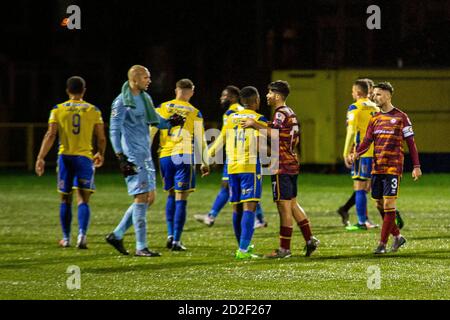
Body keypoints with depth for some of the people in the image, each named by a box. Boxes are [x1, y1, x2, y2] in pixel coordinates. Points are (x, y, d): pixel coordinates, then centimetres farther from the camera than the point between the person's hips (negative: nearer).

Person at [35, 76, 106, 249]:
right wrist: (100, 154, 24)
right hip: (84, 157, -1)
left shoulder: (58, 110, 2)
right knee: (83, 199, -2)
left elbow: (50, 135, -7)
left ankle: (66, 238, 19)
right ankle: (82, 234, -23)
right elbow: (101, 138, 5)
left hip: (65, 156, 1)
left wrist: (41, 157, -8)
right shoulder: (93, 110, 3)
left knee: (65, 199, 13)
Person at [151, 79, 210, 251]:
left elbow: (150, 131, 2)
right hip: (184, 156, -3)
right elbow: (200, 140, 4)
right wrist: (204, 163, 13)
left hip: (165, 156, 3)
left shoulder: (162, 108, 6)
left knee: (171, 195, 18)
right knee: (181, 198, -1)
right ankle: (176, 241, -4)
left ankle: (170, 235, 9)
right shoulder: (195, 113, 2)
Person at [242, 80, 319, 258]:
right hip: (292, 163, 10)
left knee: (284, 206, -6)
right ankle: (310, 239, 15)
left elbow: (273, 133, -28)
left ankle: (284, 248, -4)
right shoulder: (291, 113, 17)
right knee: (293, 204, 15)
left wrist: (254, 125, -23)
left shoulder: (280, 113, -13)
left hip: (281, 166, -10)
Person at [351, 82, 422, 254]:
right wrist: (356, 154, -13)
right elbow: (367, 141, 7)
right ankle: (397, 236, 25)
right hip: (376, 168, 6)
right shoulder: (375, 119, 13)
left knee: (389, 204, -8)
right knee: (379, 204, 8)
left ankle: (382, 243, -6)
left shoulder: (400, 117, -3)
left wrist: (416, 166, -5)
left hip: (392, 168, -6)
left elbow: (411, 143, -1)